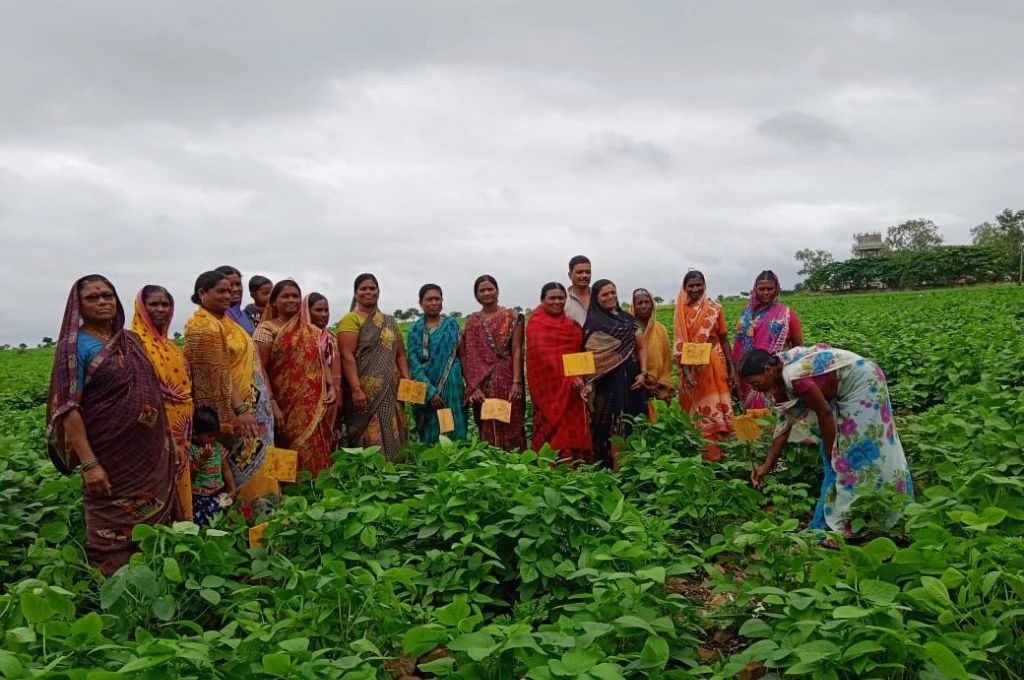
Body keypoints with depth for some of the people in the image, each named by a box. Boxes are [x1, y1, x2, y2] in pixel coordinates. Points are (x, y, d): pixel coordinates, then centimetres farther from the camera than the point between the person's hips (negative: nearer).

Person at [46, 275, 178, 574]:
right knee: (114, 539, 3)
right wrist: (88, 464, -20)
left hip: (152, 455, 6)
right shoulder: (75, 346, -7)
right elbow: (68, 408, -13)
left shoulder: (131, 340, 11)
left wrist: (168, 442, 14)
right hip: (111, 459, -6)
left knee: (156, 526, 12)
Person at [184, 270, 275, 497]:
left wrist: (265, 400, 19)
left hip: (251, 405, 9)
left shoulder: (226, 322, 14)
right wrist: (240, 409, -25)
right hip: (231, 409, -9)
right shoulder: (203, 326, -14)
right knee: (245, 467, -4)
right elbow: (219, 373, -21)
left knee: (256, 463, 12)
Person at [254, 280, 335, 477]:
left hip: (315, 407, 5)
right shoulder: (266, 329, -2)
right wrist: (272, 404, -15)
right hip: (287, 406, -5)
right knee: (296, 457, -7)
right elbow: (260, 369, -7)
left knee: (317, 456, 5)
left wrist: (331, 387, 1)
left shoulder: (311, 331, 15)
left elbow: (321, 362, 19)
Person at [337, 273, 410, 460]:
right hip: (365, 392, -6)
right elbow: (347, 356, -11)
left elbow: (400, 354, 17)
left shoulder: (389, 322, 18)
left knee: (391, 439, 7)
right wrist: (355, 389, -19)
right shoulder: (351, 319, -1)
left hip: (390, 392, 6)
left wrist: (407, 382, 4)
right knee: (369, 441, -7)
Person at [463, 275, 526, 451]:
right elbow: (469, 356, 3)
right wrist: (473, 387, -7)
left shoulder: (512, 317, 1)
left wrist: (516, 382, -13)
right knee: (487, 429, 6)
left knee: (511, 426, 0)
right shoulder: (471, 321, 8)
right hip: (482, 381, 2)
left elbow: (517, 351, -4)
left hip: (507, 378, -2)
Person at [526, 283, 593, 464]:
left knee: (573, 428, 5)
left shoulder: (570, 323, 17)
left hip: (573, 387, 6)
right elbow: (544, 354, -15)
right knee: (554, 430, -8)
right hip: (551, 385, -6)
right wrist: (569, 376, -23)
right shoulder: (537, 323, -5)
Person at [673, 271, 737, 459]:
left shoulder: (715, 308, 1)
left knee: (716, 407, 2)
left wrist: (732, 368, -1)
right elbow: (680, 343, -6)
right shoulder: (681, 311, -1)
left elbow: (724, 340, 4)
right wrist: (685, 371, -16)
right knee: (698, 408, 6)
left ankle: (721, 451, 11)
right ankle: (701, 453, 14)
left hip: (714, 362, 0)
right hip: (692, 365, 0)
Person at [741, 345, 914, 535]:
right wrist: (767, 465, 0)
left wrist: (830, 452, -8)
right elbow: (784, 422, 1)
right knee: (840, 448, 11)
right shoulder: (779, 376, -3)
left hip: (863, 384, -9)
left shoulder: (793, 376, -32)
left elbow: (824, 413, -23)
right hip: (843, 390, 9)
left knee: (862, 450, -4)